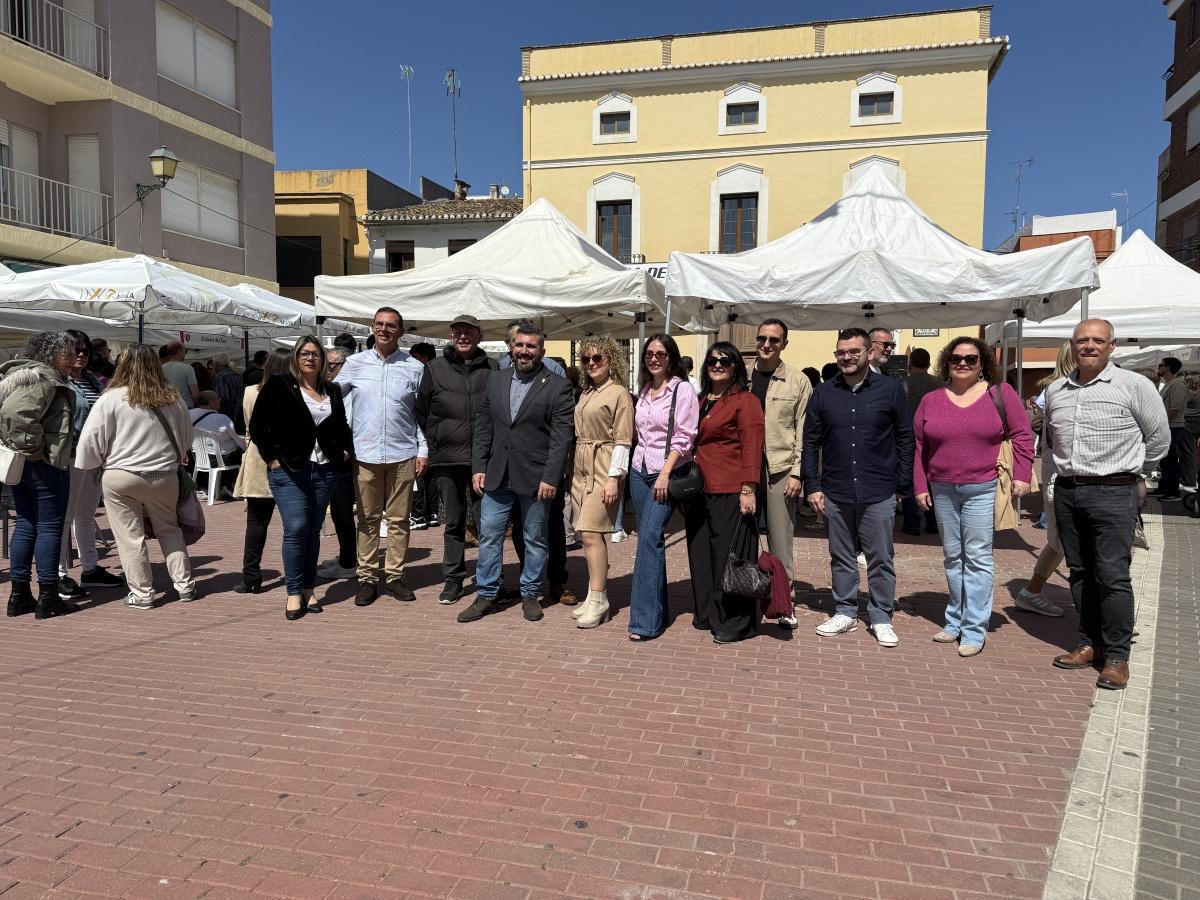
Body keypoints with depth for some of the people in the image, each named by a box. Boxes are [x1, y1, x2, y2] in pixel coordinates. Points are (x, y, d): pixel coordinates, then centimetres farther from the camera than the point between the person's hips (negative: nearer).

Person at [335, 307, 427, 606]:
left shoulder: (414, 368, 3)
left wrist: (423, 450, 0)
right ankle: (367, 578, 15)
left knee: (399, 519, 6)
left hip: (403, 454, 0)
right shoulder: (355, 363, 4)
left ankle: (394, 576, 17)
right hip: (365, 454, 0)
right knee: (368, 519, 7)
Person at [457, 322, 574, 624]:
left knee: (535, 539, 9)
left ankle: (530, 594, 24)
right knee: (489, 536, 7)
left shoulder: (558, 386, -5)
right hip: (496, 475, 4)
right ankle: (486, 596, 19)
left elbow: (562, 437, -10)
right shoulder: (495, 381, 9)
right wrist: (478, 467, 3)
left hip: (535, 478, -4)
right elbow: (482, 428, 10)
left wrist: (550, 478, -15)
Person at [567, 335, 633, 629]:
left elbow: (622, 440, -11)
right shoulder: (585, 393, 16)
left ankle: (598, 601, -3)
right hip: (581, 469, 7)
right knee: (589, 534, 8)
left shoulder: (619, 393, -6)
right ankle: (595, 596, 16)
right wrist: (571, 472, 12)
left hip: (603, 470, -7)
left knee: (590, 533, -11)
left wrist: (614, 478, -17)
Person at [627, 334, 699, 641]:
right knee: (648, 538, 9)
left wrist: (665, 474, -17)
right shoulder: (644, 391, 14)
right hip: (639, 470, 7)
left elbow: (683, 438, -12)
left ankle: (646, 621, -12)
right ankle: (656, 610, 19)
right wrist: (638, 463, 12)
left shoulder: (683, 390, -6)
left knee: (650, 538, -15)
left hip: (667, 473, -7)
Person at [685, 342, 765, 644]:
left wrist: (748, 489, -18)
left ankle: (734, 623, 8)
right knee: (701, 553, 13)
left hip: (730, 491, -7)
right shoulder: (700, 401, 18)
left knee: (729, 554, -3)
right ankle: (707, 613, 26)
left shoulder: (745, 401, -4)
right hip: (699, 489, 7)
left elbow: (752, 447, -11)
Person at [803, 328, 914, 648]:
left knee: (880, 559, 7)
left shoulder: (891, 390, -1)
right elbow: (811, 442, 7)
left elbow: (905, 440, 2)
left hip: (879, 494, -2)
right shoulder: (823, 393, 4)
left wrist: (903, 486, 0)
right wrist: (813, 486, 2)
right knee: (842, 558, 12)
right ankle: (845, 612, 25)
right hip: (835, 493, 2)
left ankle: (881, 618, 20)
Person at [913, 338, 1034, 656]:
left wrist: (1021, 475, -7)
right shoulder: (931, 400, 8)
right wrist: (920, 486, 6)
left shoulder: (1000, 393, 1)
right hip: (942, 490, 3)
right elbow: (919, 447, 10)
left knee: (978, 558, -4)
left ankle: (974, 630, 3)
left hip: (982, 489, -3)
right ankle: (955, 621, 23)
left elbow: (1022, 435, 2)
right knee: (953, 557, 12)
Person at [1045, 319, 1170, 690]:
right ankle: (1090, 643, 23)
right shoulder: (1055, 391, 10)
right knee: (1080, 572, 11)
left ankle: (1117, 656, 5)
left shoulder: (1133, 385, -5)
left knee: (1112, 575, -6)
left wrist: (1128, 470, 9)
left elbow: (1159, 439, 3)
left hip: (1112, 493, -5)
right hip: (1066, 491, 5)